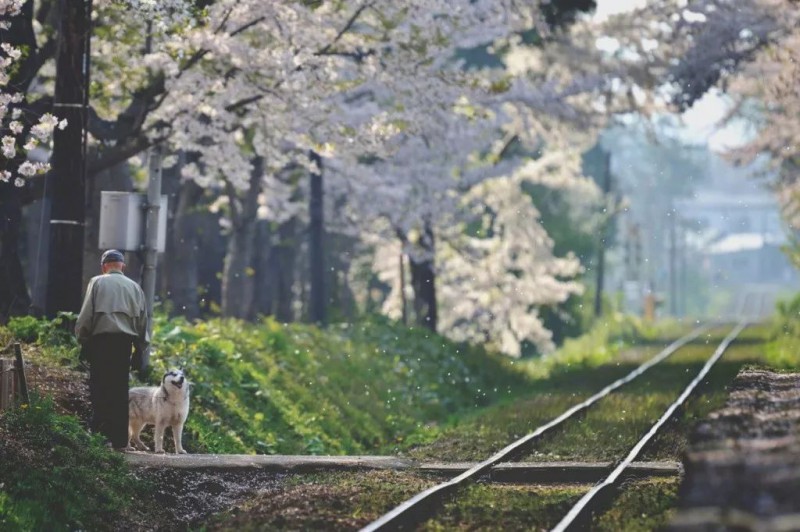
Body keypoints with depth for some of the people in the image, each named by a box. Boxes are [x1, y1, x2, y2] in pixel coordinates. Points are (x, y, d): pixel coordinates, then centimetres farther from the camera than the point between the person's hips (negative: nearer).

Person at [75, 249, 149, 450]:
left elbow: (86, 314, -1)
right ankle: (119, 439, 4)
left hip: (101, 339, -3)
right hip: (125, 341, 3)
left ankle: (98, 431, -11)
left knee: (100, 388, -2)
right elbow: (143, 319, 14)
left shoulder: (97, 282, 5)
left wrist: (82, 339, 6)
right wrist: (140, 347, 18)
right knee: (121, 390, 5)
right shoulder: (134, 287, 14)